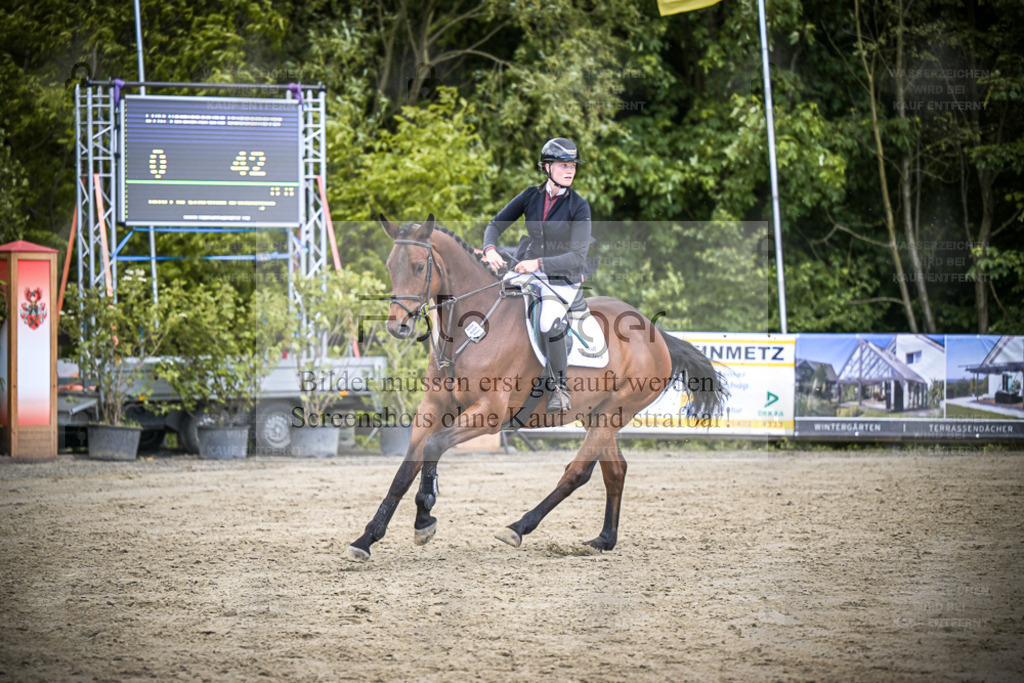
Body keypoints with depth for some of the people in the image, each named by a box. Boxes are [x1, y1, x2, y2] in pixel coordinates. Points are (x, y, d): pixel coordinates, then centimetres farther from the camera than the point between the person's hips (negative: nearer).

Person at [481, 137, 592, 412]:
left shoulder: (579, 207, -13)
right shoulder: (531, 196, -2)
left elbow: (577, 256, -20)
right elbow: (496, 225, 4)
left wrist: (539, 263, -33)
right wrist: (490, 249, -18)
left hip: (563, 279, -5)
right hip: (528, 273, 5)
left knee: (549, 323, -29)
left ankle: (560, 388, -10)